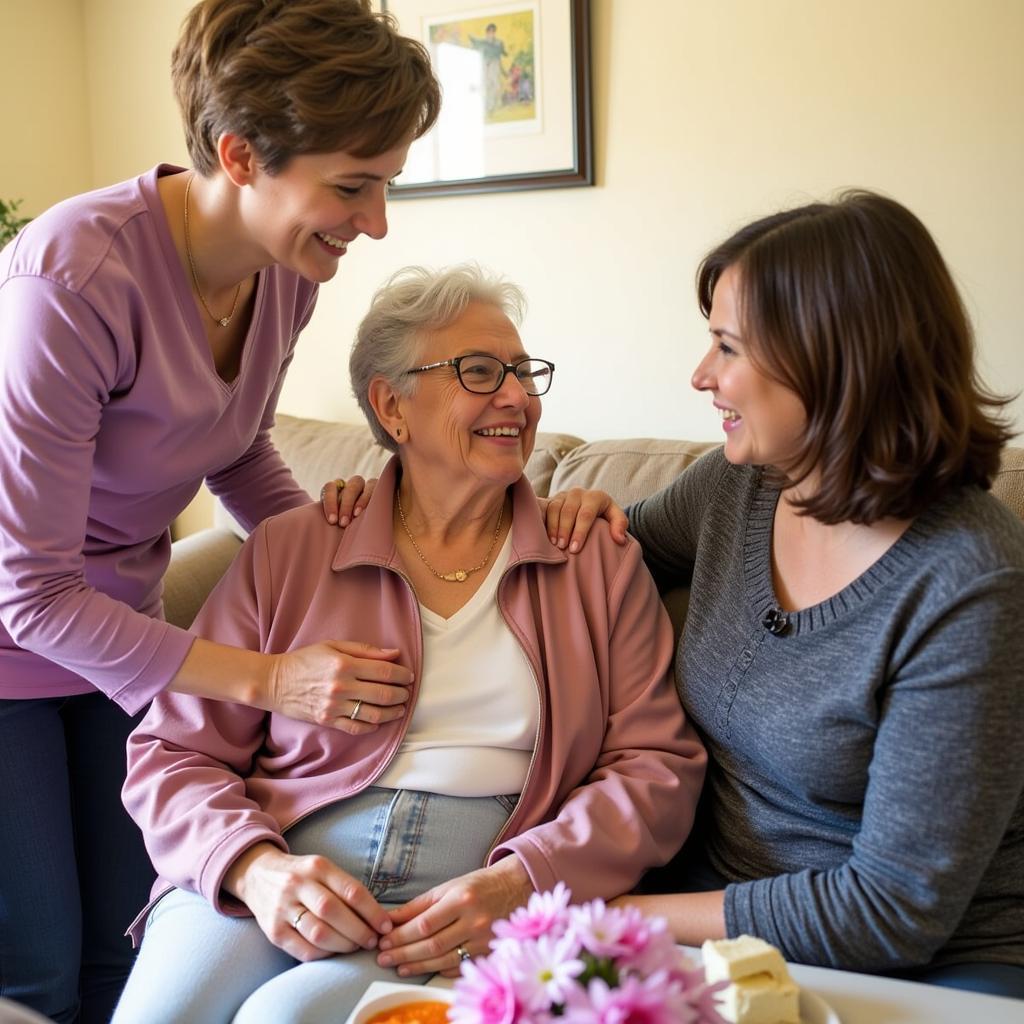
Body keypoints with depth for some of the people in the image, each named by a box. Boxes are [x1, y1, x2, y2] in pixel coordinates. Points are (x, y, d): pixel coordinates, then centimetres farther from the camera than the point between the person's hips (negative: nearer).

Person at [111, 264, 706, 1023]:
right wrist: (258, 867, -14)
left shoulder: (600, 565, 9)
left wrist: (519, 883, -14)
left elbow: (657, 765, 3)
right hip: (280, 893, 2)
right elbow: (175, 753, 7)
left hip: (467, 915, -1)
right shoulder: (288, 552, 9)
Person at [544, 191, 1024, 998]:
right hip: (724, 918, 4)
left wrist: (643, 916, -17)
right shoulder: (737, 485, -3)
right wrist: (583, 517, -4)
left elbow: (896, 910, -20)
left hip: (932, 971, -4)